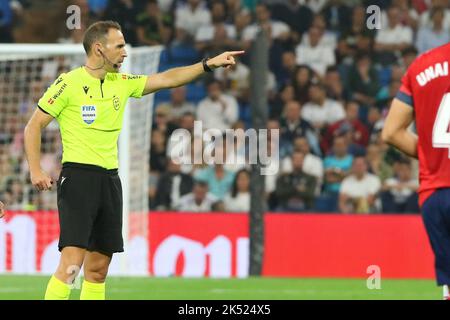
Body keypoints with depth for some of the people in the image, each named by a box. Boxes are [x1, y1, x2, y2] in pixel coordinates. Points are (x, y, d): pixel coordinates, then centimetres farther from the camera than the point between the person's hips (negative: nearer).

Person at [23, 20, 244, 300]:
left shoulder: (121, 83, 12)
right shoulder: (69, 83, -6)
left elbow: (166, 79, 17)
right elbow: (33, 126, -3)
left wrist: (208, 64, 8)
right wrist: (36, 171, -13)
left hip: (110, 180, 7)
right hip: (78, 175, -7)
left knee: (99, 267, 5)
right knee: (72, 261, -17)